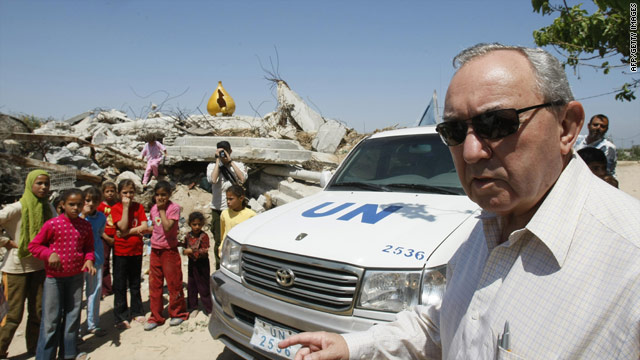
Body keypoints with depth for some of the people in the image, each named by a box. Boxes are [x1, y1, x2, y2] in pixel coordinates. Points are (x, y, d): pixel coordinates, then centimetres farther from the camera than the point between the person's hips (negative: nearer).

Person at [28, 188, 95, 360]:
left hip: (76, 276, 4)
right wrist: (50, 254, -19)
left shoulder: (85, 226, -1)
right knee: (51, 317, 3)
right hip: (54, 277, -3)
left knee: (73, 314, 14)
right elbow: (33, 245, -3)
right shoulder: (52, 224, -11)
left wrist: (89, 259, -9)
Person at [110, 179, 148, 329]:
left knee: (135, 284, 15)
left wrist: (128, 232, -18)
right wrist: (126, 206, -19)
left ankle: (137, 312, 28)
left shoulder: (139, 207, 2)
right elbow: (123, 226, -19)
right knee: (120, 286, 5)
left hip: (136, 250, 3)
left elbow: (144, 227, -8)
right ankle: (121, 317, 15)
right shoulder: (115, 208, -5)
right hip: (121, 251, -3)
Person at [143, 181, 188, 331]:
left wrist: (162, 209, -17)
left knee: (174, 283, 3)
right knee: (154, 285, 10)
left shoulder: (174, 207, -11)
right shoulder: (153, 209, 8)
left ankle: (178, 313, 20)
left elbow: (167, 227, -22)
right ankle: (156, 317, 22)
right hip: (155, 250, 6)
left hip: (169, 251, -6)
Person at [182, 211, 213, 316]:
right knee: (191, 286, 16)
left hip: (202, 264, -6)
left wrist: (191, 251, -24)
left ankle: (209, 308, 12)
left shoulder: (204, 236, -16)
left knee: (203, 287, 1)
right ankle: (192, 306, 32)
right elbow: (186, 246, 15)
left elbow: (204, 252, -20)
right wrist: (181, 244, -5)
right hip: (191, 263, 6)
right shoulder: (188, 235, 1)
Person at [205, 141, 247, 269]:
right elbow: (212, 180, -19)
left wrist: (230, 161, -13)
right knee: (219, 241, 9)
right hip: (218, 209, 0)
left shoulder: (238, 165, 4)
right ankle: (220, 268, 24)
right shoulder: (212, 166, 2)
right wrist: (218, 160, -12)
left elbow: (242, 179, -17)